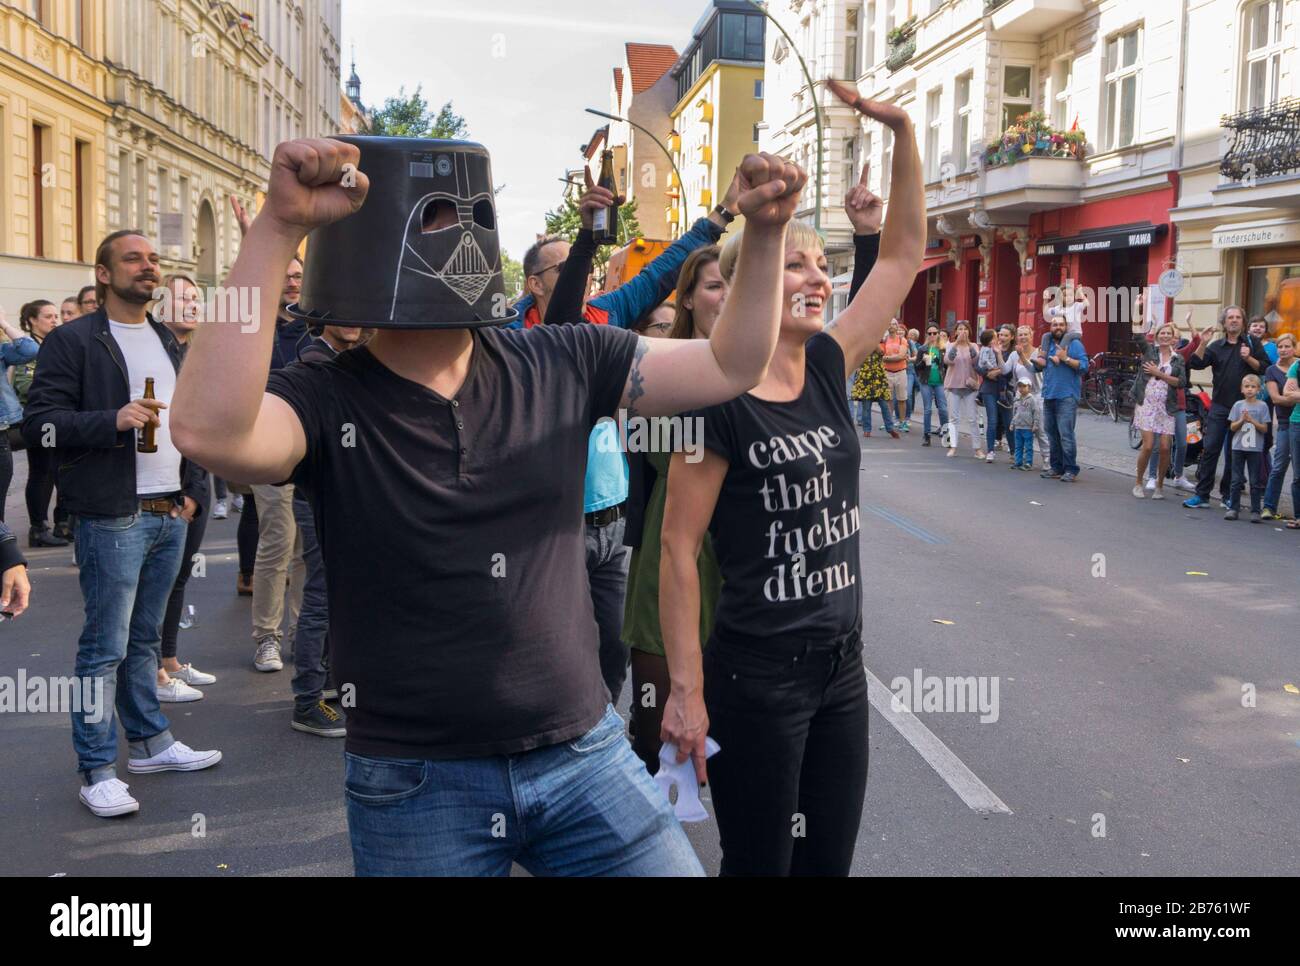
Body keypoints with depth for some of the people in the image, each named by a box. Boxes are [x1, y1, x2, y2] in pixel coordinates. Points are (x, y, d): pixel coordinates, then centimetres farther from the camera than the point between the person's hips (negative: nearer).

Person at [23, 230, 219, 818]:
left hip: (170, 515, 6)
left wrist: (192, 489, 14)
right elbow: (39, 424, -12)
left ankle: (149, 742, 26)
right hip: (113, 518, -6)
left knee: (145, 637, 16)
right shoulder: (71, 341, -5)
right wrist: (113, 419, -24)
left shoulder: (169, 343, 17)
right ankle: (96, 770, 7)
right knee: (105, 647, -2)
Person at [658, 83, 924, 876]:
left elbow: (904, 253, 6)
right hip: (757, 674, -6)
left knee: (829, 862, 17)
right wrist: (687, 690, -15)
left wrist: (902, 129, -3)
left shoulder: (827, 368, 4)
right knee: (759, 864, 8)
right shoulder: (719, 402, -14)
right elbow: (679, 551, -14)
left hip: (842, 664, 7)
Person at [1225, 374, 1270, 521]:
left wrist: (1252, 421, -16)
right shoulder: (1238, 405, 4)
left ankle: (1255, 511, 6)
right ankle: (1233, 508, 9)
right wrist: (1242, 420, -14)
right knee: (1236, 480, 4)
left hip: (1256, 449, -1)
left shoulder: (1262, 406, 0)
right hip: (1238, 447, 1)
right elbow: (1232, 427, 3)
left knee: (1256, 482, 2)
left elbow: (1264, 429, -3)